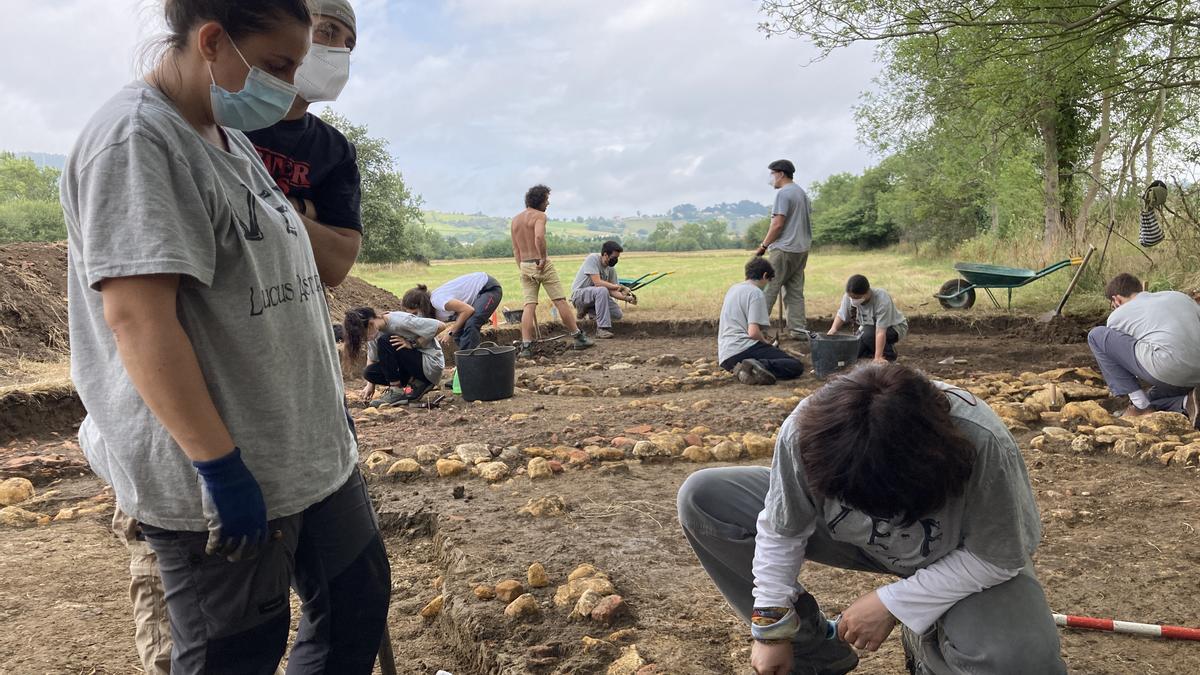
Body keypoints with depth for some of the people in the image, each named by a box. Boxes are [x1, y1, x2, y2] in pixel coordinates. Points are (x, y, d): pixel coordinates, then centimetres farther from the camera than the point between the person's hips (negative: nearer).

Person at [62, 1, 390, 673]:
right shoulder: (136, 139, -15)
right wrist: (220, 466, -23)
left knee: (359, 600, 17)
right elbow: (136, 316, -23)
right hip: (223, 478, -9)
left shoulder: (233, 138, 13)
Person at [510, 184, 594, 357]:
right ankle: (579, 338, 12)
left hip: (524, 266, 6)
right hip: (542, 265, -6)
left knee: (529, 305, 4)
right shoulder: (539, 215, -9)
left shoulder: (515, 219, 14)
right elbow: (539, 237, -29)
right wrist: (543, 258, -19)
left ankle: (526, 347, -4)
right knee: (560, 301, 2)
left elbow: (515, 249, 16)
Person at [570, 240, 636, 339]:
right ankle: (602, 328, -31)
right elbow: (597, 282, -29)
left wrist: (626, 298, -15)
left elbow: (612, 291, 0)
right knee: (602, 290, -36)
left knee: (617, 315, -5)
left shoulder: (611, 269, 0)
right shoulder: (592, 258, -20)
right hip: (578, 294, -7)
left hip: (596, 295, 8)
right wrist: (618, 287, -31)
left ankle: (585, 309, 14)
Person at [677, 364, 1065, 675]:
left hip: (960, 560, -2)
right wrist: (771, 627, -12)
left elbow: (999, 558, -23)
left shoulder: (982, 445, -39)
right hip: (860, 539, 3)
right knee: (702, 500, -12)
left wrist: (891, 603, -25)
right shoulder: (806, 430, -32)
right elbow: (781, 530, -16)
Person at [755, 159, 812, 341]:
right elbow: (807, 219, 20)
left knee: (769, 289, -7)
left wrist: (764, 246, -13)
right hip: (802, 248, 9)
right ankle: (799, 329, 8)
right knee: (795, 291, 10)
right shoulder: (802, 192, 18)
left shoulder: (783, 193, -11)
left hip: (784, 249, -9)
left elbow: (778, 224, -17)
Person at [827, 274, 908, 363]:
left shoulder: (882, 300, -37)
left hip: (894, 326, -5)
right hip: (868, 326, 5)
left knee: (869, 335, -34)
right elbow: (841, 315, -6)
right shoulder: (849, 297, -22)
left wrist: (878, 357, -42)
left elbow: (880, 332, -39)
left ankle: (888, 353, -8)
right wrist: (834, 328, -27)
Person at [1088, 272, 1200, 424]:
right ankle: (1187, 403, 1)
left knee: (1096, 335, 9)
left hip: (1166, 368, -7)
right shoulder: (1179, 296, 28)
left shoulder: (1118, 316, 16)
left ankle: (1140, 406, 6)